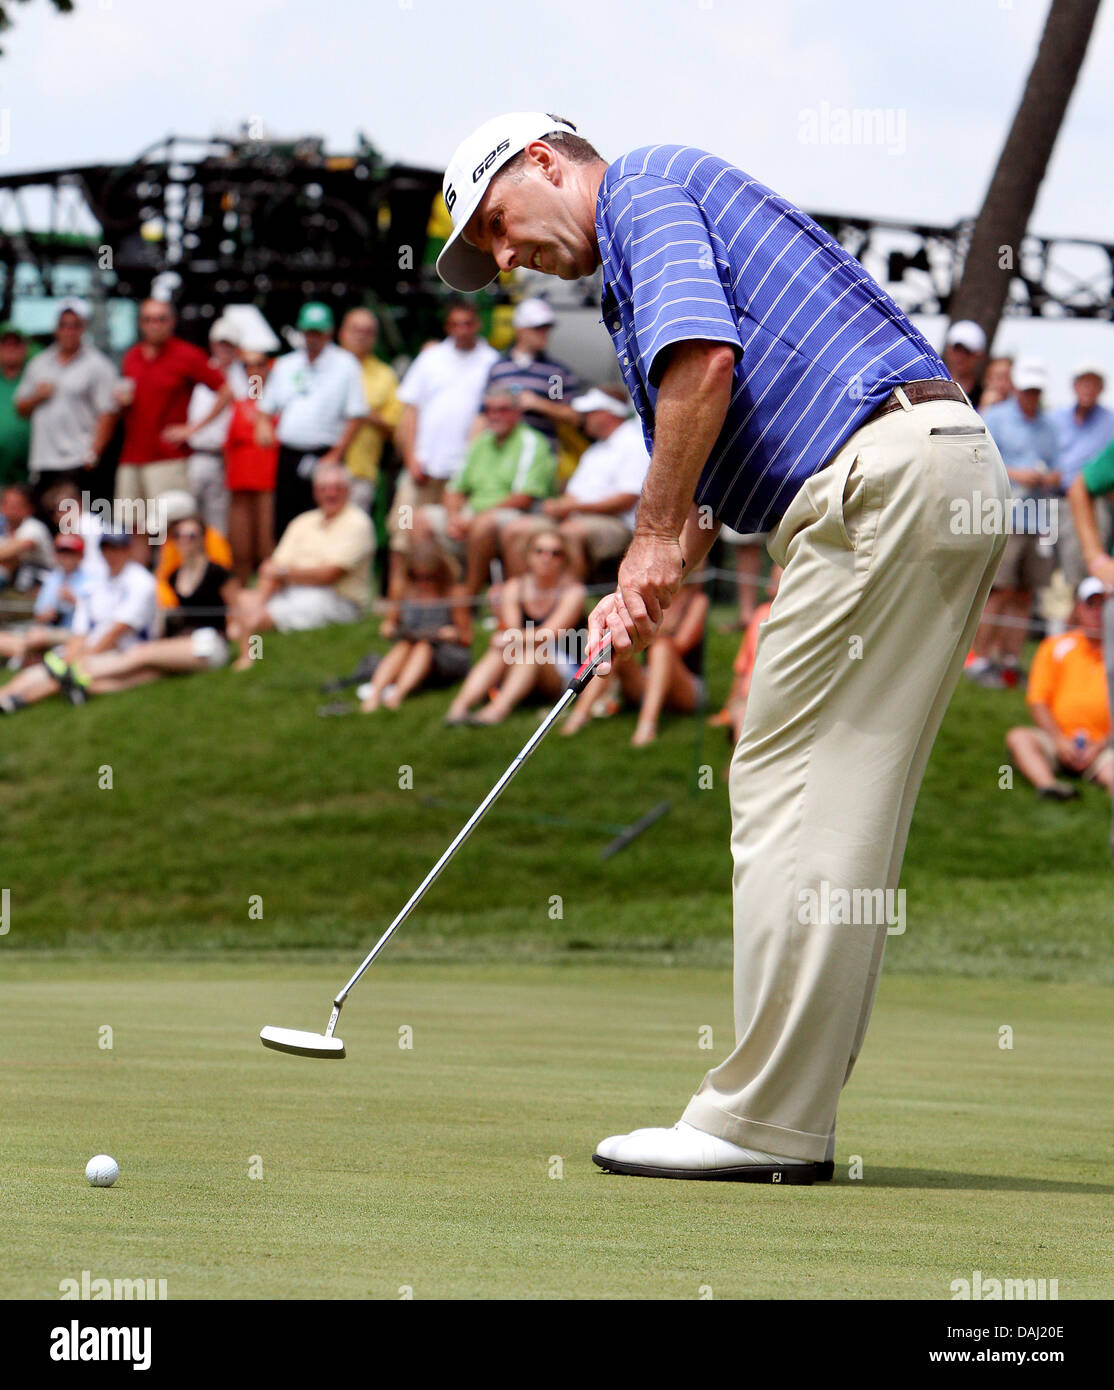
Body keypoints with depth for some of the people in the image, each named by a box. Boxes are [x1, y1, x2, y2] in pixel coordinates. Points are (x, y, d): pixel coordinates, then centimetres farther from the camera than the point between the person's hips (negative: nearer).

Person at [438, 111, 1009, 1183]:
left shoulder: (644, 183, 2)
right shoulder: (636, 282, 31)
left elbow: (704, 356, -16)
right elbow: (701, 485, 27)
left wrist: (655, 538, -9)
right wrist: (642, 595, 9)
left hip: (880, 478, -10)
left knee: (794, 797, -8)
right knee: (846, 814, 9)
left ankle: (761, 1123, -6)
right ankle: (791, 1120, 12)